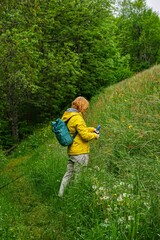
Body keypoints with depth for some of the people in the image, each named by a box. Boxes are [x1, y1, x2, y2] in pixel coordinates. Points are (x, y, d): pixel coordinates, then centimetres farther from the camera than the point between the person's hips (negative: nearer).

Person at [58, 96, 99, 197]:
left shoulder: (67, 116, 12)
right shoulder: (77, 118, -18)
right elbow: (85, 135, -18)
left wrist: (91, 129, 14)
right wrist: (95, 135, -1)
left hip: (71, 151, 9)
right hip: (80, 152, -9)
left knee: (69, 173, 17)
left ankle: (60, 194, 22)